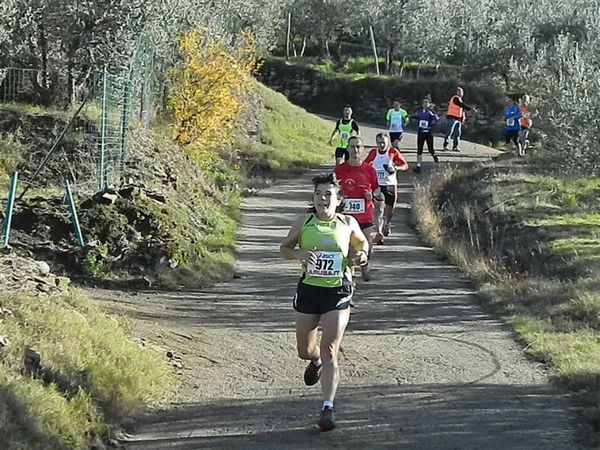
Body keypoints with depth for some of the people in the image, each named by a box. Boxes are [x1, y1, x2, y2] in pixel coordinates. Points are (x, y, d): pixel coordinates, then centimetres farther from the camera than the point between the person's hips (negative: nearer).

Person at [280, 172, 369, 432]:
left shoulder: (348, 223, 0)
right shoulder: (304, 222, -1)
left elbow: (361, 241, 20)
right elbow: (284, 248, 7)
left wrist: (362, 254, -3)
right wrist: (299, 254, -14)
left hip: (337, 292, -2)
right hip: (308, 290, 2)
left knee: (329, 352, -11)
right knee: (305, 350, 14)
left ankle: (328, 408, -10)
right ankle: (316, 361, 52)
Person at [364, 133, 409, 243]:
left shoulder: (393, 152, -3)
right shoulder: (373, 153, 2)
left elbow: (405, 165, -1)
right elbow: (365, 165, 17)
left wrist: (396, 167, -19)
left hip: (390, 185, 0)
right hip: (377, 185, 0)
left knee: (389, 209, 12)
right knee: (378, 208, -16)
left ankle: (387, 224, 45)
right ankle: (379, 233, -22)